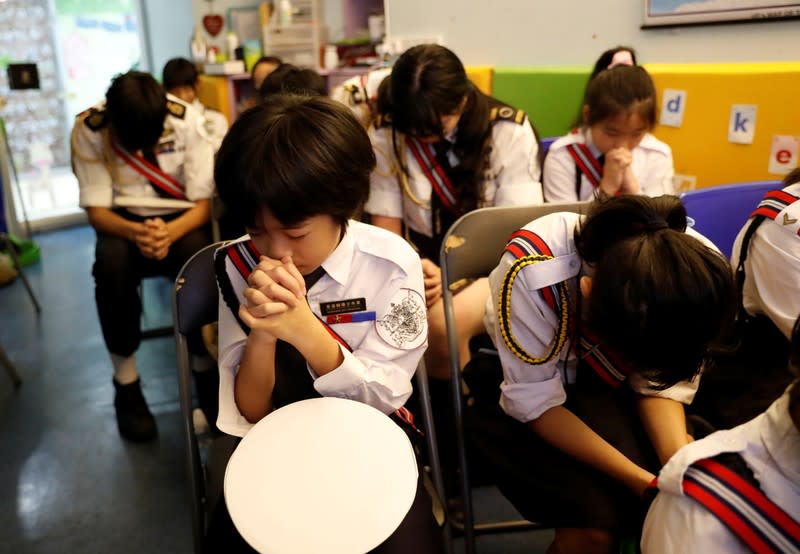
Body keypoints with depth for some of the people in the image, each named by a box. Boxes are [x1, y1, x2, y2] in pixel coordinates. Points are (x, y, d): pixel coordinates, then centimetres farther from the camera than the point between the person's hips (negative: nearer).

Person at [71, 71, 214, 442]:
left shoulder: (187, 120, -18)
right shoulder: (88, 129, -16)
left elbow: (203, 202, -15)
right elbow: (96, 211, -13)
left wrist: (170, 232, -36)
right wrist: (135, 232, -36)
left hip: (181, 218, 0)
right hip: (124, 221, 1)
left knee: (198, 255, -34)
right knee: (112, 261, -33)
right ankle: (126, 382, -15)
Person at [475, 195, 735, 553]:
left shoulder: (696, 267, -22)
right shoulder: (533, 270, -35)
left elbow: (665, 383, -9)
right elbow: (536, 403, -25)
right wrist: (643, 482, -29)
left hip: (605, 388, 4)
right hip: (519, 386, -3)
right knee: (596, 523, -22)